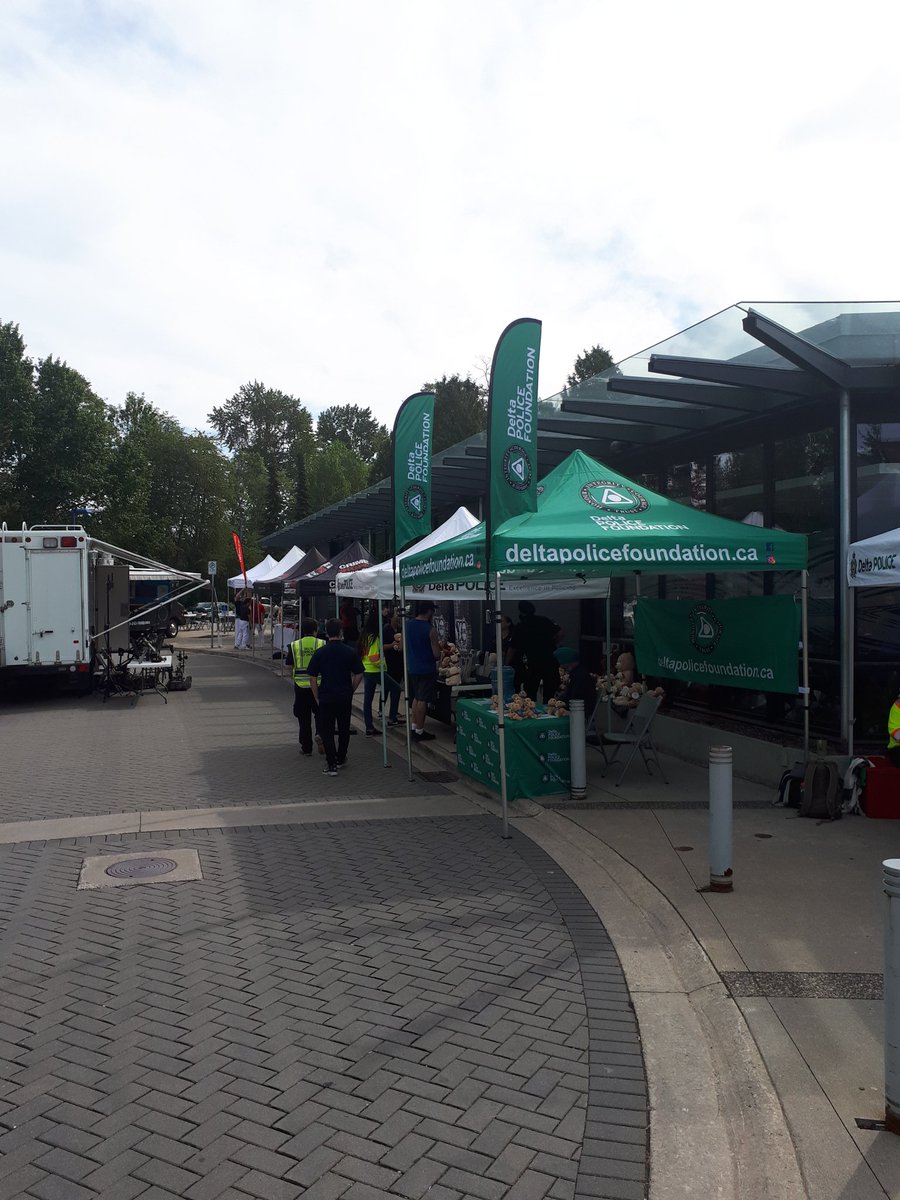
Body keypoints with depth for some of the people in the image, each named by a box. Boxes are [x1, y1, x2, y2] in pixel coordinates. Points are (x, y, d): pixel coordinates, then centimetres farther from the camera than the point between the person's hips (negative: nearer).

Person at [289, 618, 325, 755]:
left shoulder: (294, 646, 0)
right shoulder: (323, 645, -4)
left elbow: (291, 668, 3)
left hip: (301, 686, 1)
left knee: (304, 718, 10)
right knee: (320, 713, 17)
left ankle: (306, 748, 14)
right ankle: (320, 733, -9)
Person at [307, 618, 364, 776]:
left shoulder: (320, 652, -6)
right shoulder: (351, 652, -4)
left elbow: (312, 677, -4)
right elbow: (358, 675, 0)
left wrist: (317, 698, 6)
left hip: (325, 698, -2)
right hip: (345, 698, 2)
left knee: (326, 731, 4)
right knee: (344, 729, 19)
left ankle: (331, 764, -3)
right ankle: (341, 759, 32)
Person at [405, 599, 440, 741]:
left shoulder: (408, 625, 1)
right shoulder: (430, 630, -17)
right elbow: (437, 655, -16)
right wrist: (438, 646, 2)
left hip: (412, 668, 6)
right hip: (426, 669, -6)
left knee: (416, 698, 20)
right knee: (422, 700, 1)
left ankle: (413, 727, 25)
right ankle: (419, 732, 7)